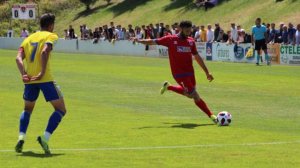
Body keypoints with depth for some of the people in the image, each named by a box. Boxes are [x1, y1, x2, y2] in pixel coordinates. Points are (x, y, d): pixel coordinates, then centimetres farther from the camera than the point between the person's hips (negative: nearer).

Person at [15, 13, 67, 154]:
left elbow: (19, 58, 3)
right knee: (60, 110, 6)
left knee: (27, 109, 26)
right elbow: (44, 52, -17)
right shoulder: (50, 36, 4)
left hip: (29, 79, 5)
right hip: (45, 79, -5)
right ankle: (45, 138, -12)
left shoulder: (29, 38, 19)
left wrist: (23, 74, -6)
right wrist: (42, 73, -18)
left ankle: (21, 138, 5)